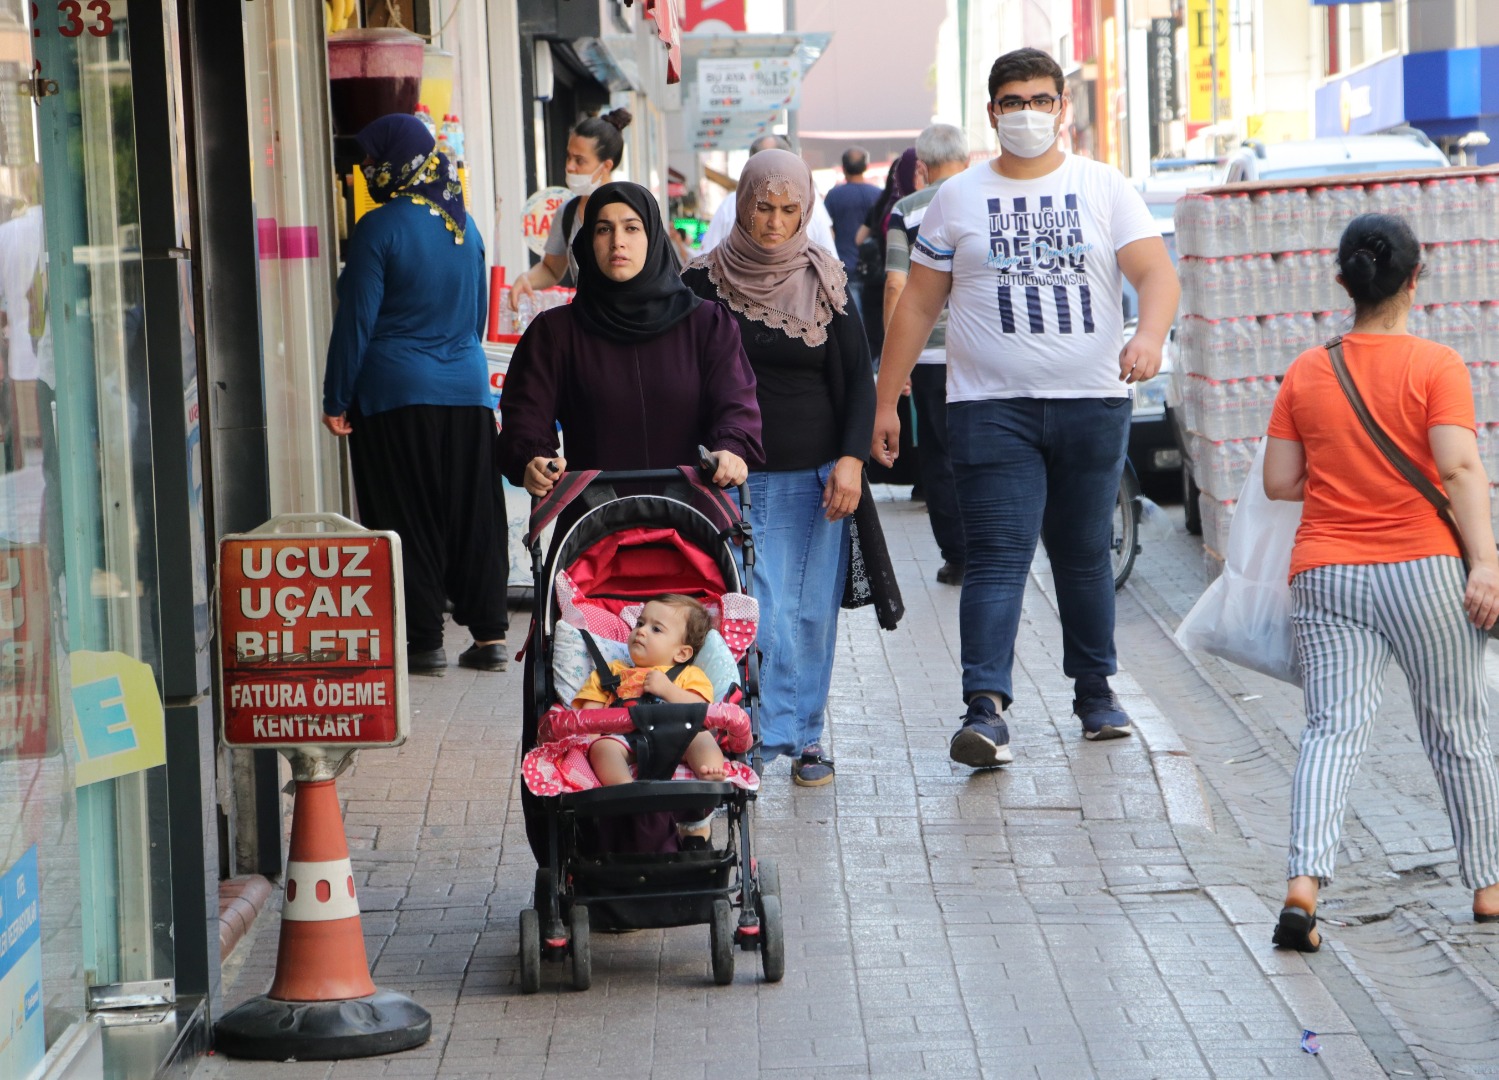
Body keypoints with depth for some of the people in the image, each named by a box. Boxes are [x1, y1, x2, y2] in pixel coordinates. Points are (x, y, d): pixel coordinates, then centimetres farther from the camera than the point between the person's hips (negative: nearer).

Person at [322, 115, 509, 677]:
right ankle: (488, 635, 11)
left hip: (395, 396, -6)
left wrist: (336, 400, -6)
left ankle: (424, 642, 1)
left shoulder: (380, 229, -12)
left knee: (407, 519, 1)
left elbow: (356, 320, -12)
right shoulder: (463, 225, 7)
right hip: (468, 391, 6)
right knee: (473, 514, 9)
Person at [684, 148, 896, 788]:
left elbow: (858, 378, 5)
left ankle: (805, 736, 16)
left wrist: (851, 459, -6)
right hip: (738, 477, -2)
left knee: (812, 611, 4)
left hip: (816, 477, 2)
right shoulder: (706, 281, -1)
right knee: (760, 611, -12)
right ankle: (764, 735, -8)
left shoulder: (825, 282, 4)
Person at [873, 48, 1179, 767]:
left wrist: (1149, 335, -26)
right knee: (997, 559, -12)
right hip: (992, 406, -1)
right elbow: (918, 304, 11)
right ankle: (986, 712, -21)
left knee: (1084, 556, 12)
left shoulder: (1105, 189, 7)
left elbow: (1156, 272, -4)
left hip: (1094, 403, 1)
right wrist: (885, 401, 7)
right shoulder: (958, 199, 8)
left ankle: (1095, 692, 28)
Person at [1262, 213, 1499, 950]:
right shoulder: (1435, 367, -4)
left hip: (1325, 577, 2)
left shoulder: (1306, 373, 6)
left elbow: (1279, 483, 5)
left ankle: (1305, 877, -27)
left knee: (1333, 726, -5)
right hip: (1422, 571, -2)